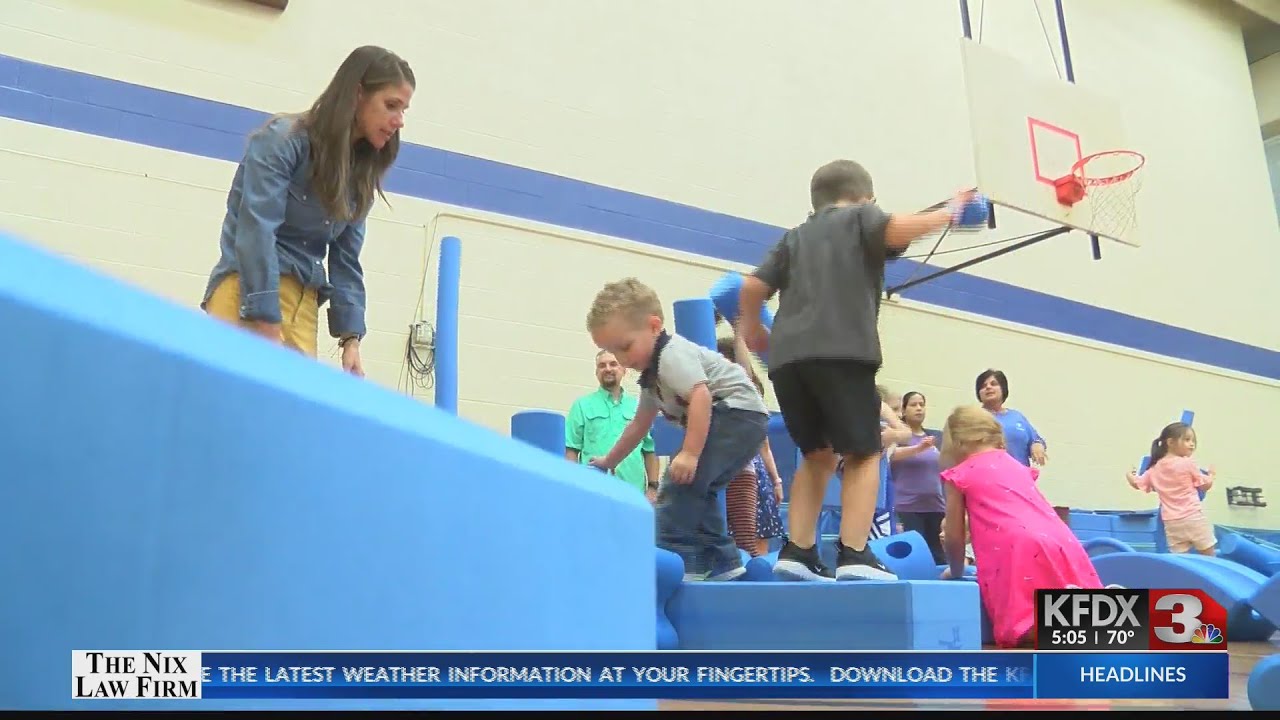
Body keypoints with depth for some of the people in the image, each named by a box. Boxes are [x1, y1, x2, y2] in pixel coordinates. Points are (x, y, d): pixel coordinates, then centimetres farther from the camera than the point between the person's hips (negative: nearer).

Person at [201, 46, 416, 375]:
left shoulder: (362, 175, 13)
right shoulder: (282, 139, -7)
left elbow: (345, 261, 12)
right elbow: (256, 234, -16)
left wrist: (351, 338, 1)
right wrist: (268, 331, -21)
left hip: (304, 301, 7)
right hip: (248, 293, -6)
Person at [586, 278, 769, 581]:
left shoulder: (672, 354, -16)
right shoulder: (651, 375, 18)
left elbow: (701, 397, -29)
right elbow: (640, 423, 28)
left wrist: (690, 453, -33)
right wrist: (609, 461, 35)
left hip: (739, 412, -12)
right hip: (732, 421, 12)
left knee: (682, 478, -19)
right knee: (696, 488, 18)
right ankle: (722, 560, 22)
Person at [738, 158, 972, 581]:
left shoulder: (796, 236, 28)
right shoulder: (861, 217, 17)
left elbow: (753, 287, 16)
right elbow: (898, 230, -7)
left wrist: (751, 328, 34)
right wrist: (948, 212, 9)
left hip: (788, 357, 5)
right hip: (841, 351, -5)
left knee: (818, 455, 17)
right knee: (863, 453, 4)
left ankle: (797, 553, 9)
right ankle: (854, 555, -8)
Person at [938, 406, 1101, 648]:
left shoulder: (959, 475, 10)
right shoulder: (1016, 465, 27)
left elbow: (954, 537, 12)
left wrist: (956, 571, 30)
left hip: (1020, 551, -6)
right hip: (1062, 544, 6)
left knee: (1017, 629, -2)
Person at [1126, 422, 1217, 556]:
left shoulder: (1155, 468, 8)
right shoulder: (1188, 463, -6)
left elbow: (1137, 483, 15)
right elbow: (1205, 485, 2)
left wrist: (1129, 476, 37)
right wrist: (1212, 475, 23)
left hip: (1171, 521, 4)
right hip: (1193, 517, -4)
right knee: (1208, 556, 9)